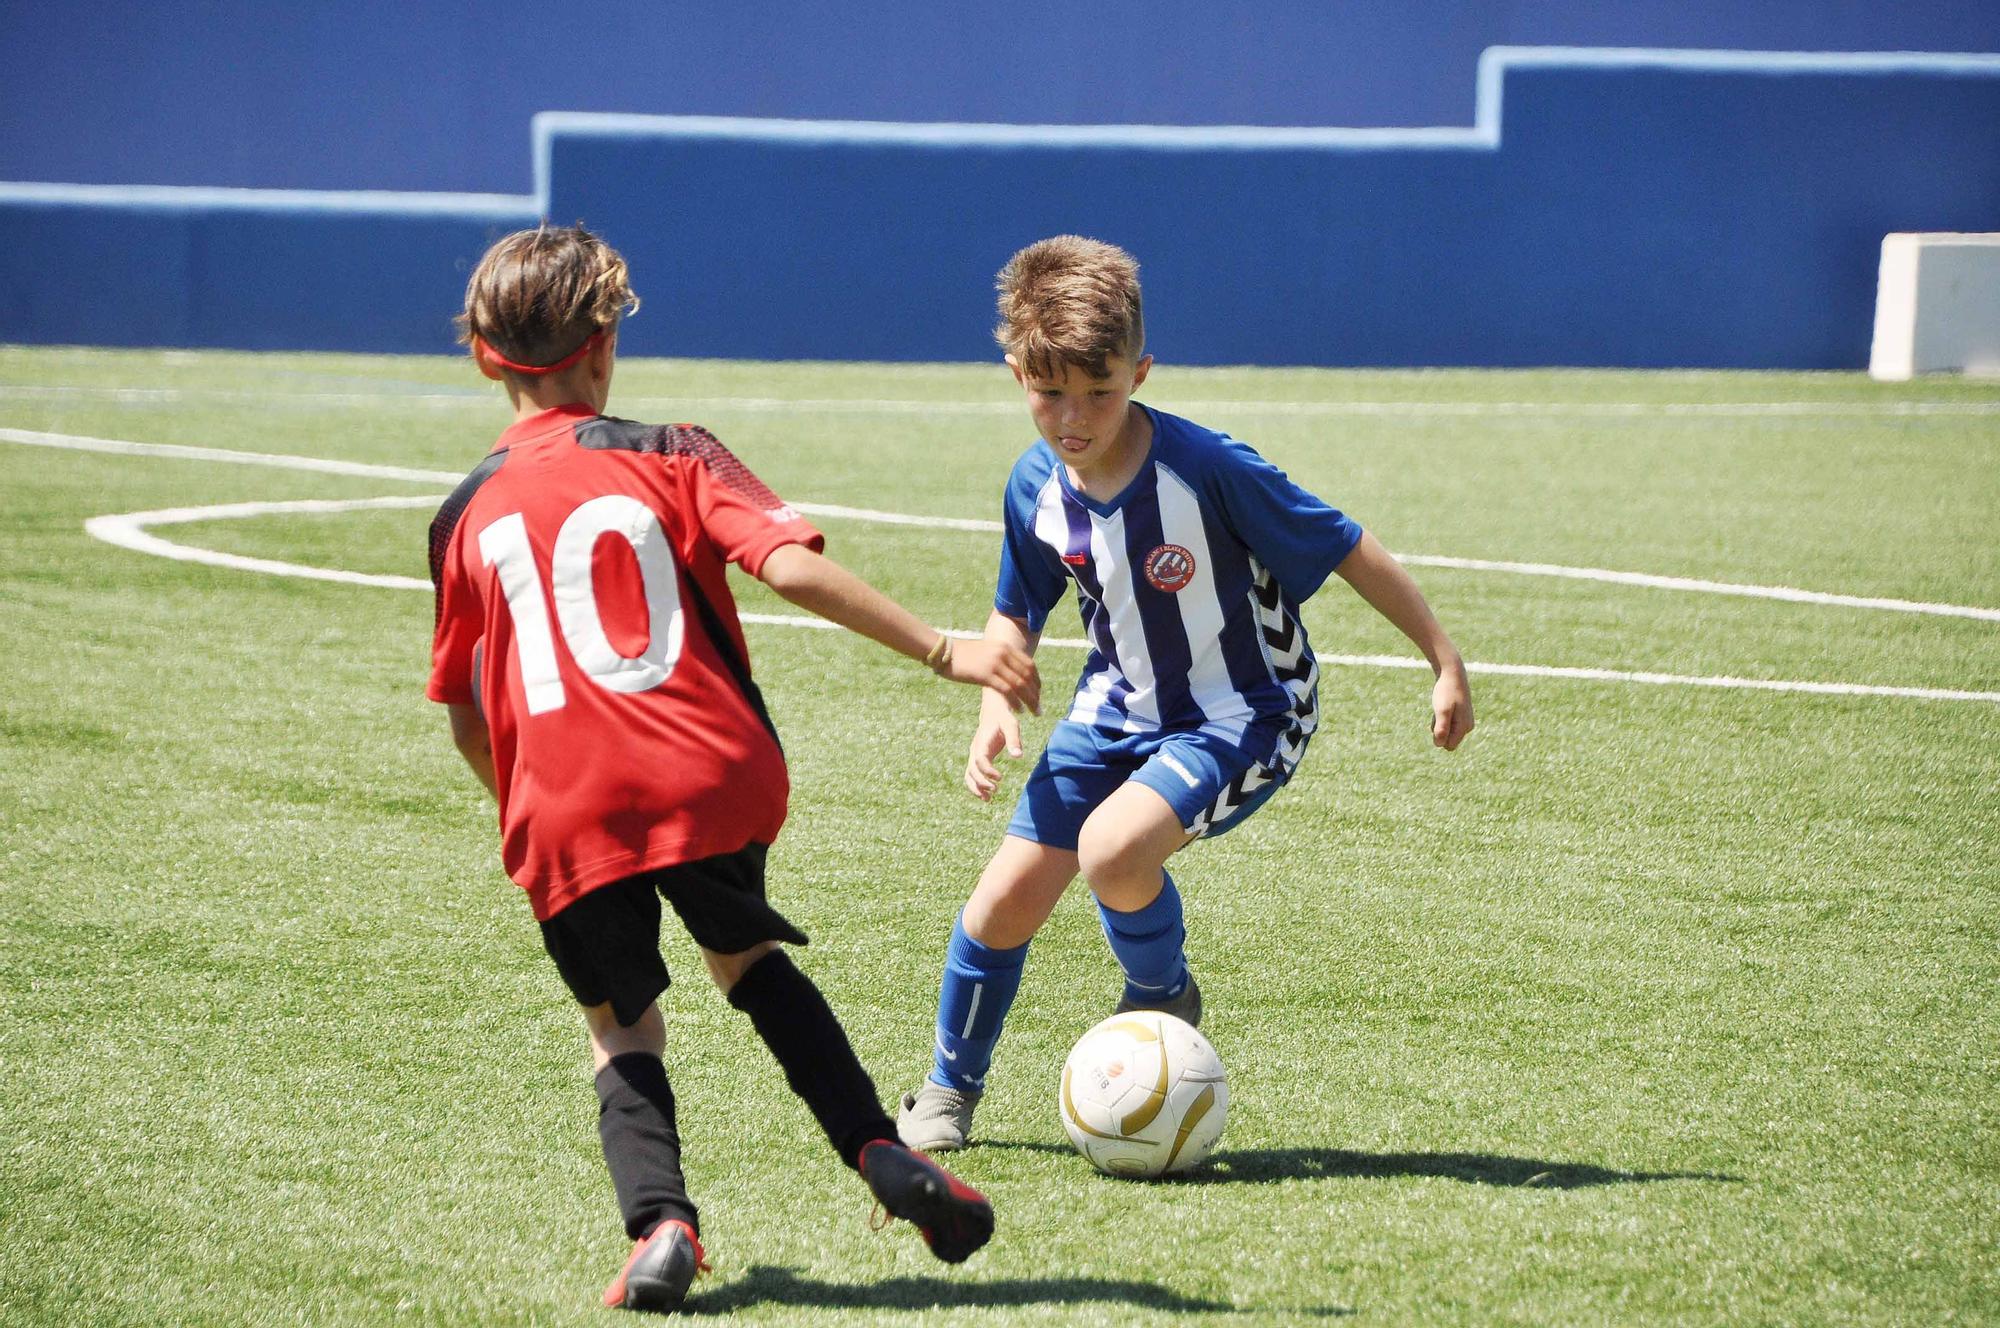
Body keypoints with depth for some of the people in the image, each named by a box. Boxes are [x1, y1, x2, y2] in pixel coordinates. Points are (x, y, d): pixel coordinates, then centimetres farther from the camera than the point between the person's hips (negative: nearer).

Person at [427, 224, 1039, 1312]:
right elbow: (793, 570, -11)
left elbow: (465, 722, 16)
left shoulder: (466, 517, 11)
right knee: (747, 958, 25)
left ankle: (658, 1221, -9)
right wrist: (944, 652, -11)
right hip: (707, 778, 0)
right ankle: (884, 1154, 11)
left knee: (621, 1029, 15)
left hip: (559, 816, 0)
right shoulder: (668, 458, 4)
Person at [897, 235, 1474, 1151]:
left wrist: (1446, 664, -15)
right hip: (1117, 707, 5)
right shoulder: (1037, 487, -9)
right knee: (1008, 896, -1)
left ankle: (1162, 998, 3)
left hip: (1243, 715, -5)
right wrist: (996, 708, -7)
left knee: (1113, 849, -30)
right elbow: (1017, 614, 10)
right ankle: (948, 1093, 24)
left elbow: (1349, 551, -18)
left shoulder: (1208, 471, -27)